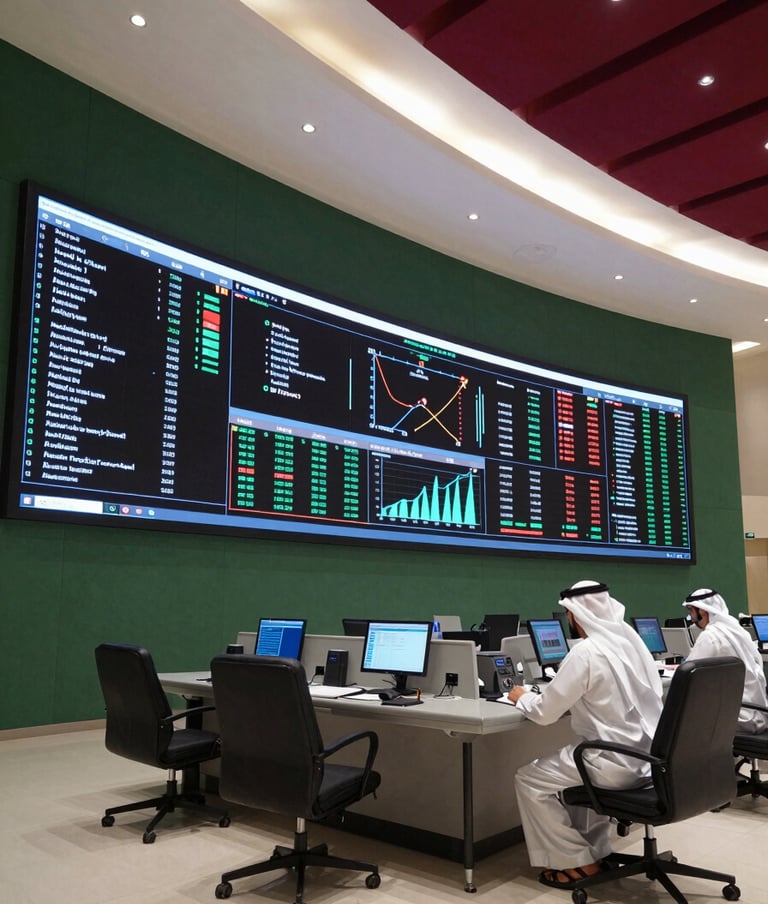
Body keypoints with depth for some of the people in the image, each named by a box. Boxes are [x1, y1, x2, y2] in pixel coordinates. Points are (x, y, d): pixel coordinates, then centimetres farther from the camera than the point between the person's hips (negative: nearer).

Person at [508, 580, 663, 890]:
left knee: (528, 780, 6)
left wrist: (522, 698, 7)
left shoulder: (586, 651, -19)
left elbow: (545, 712, -13)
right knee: (577, 763, 33)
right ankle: (595, 850, 31)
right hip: (647, 754, 9)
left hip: (619, 762, -8)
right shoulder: (631, 640, 5)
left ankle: (577, 862, 12)